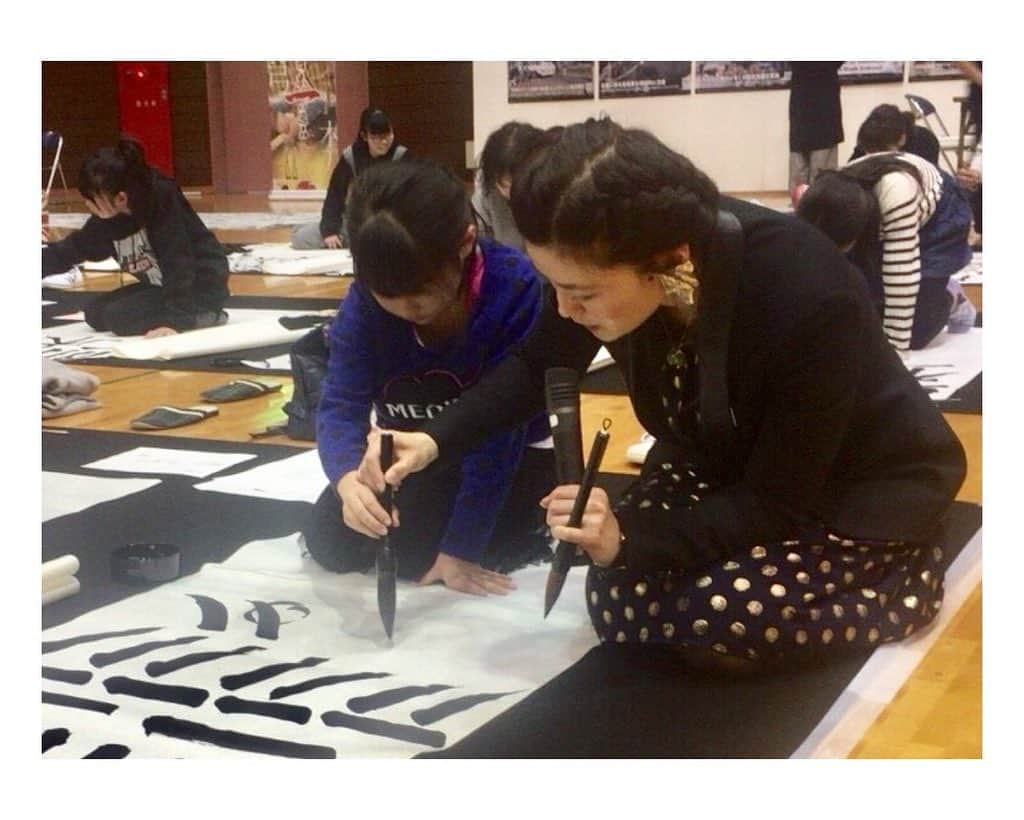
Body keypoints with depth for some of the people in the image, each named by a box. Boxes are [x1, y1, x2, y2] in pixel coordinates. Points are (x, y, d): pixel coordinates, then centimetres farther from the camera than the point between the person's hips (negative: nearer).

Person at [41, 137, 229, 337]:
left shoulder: (163, 200, -26)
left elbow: (179, 265, -30)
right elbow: (71, 249, 7)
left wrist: (175, 319, -34)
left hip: (204, 285, -9)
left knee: (120, 316, -19)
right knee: (96, 313, 7)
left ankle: (203, 317, -8)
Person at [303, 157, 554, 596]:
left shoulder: (514, 287, -31)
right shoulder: (365, 296, -19)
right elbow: (342, 404, -24)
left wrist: (460, 548, -27)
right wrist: (347, 479, -48)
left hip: (509, 460, -4)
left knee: (409, 547, -23)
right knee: (330, 543, -11)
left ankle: (528, 534, 4)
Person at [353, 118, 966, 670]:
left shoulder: (808, 300, -39)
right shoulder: (609, 260, -23)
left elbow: (778, 505, -28)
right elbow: (538, 367, -1)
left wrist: (630, 534, -38)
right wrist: (435, 441, -16)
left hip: (866, 489, -5)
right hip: (727, 462, 6)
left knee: (720, 614, -26)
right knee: (619, 603, -11)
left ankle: (903, 575, 1)